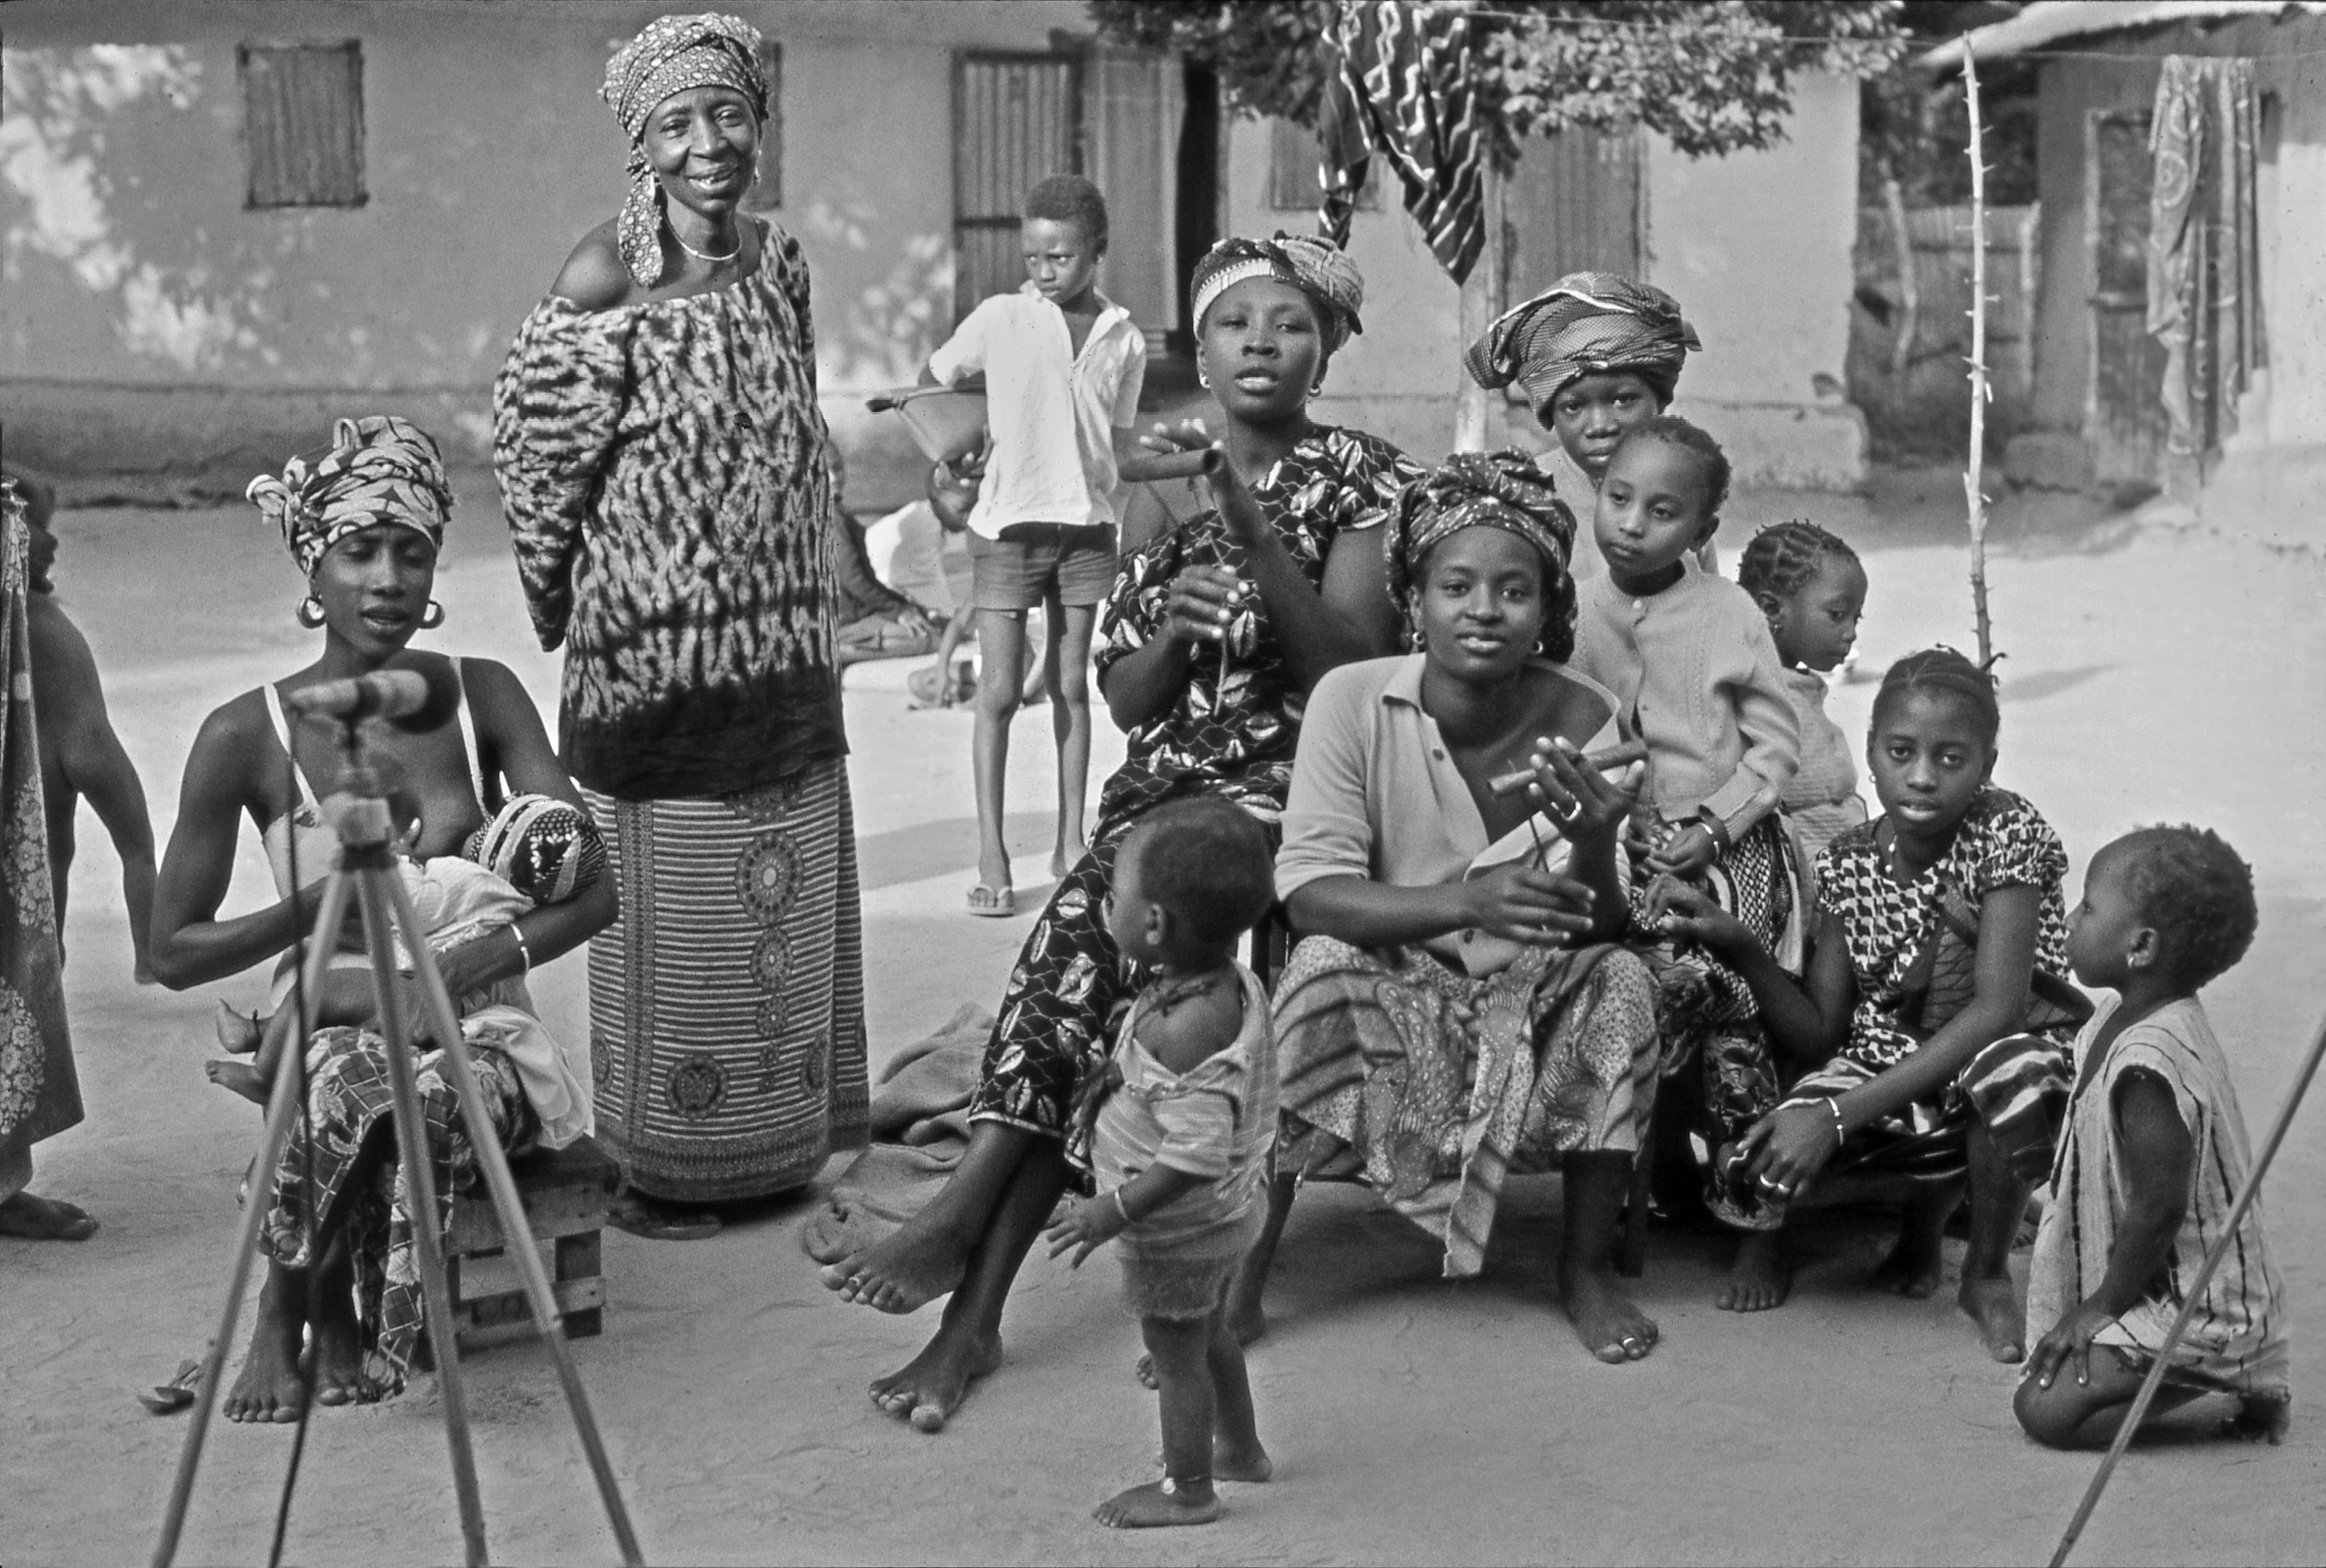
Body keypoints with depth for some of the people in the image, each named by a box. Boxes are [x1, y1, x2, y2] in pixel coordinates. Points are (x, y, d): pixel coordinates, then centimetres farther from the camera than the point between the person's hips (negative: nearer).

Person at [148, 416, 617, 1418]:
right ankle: (293, 1314, -11)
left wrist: (476, 957, -22)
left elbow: (595, 885, -5)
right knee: (349, 1088, -38)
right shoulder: (246, 737, -3)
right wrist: (332, 902, -13)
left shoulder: (480, 697, 2)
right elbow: (174, 953, 0)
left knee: (435, 1099, -35)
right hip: (327, 1026, -1)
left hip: (476, 1021, 1)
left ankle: (317, 1319, -10)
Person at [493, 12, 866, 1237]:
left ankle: (774, 1140, 27)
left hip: (784, 650, 6)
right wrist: (564, 602, -1)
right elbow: (534, 449, -9)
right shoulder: (606, 280, -14)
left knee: (784, 902, 13)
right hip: (656, 651, -6)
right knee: (670, 914, 2)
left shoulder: (779, 263, 5)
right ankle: (661, 1167, 15)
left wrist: (799, 608, 16)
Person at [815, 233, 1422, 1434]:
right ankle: (976, 1306, -30)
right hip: (1168, 783, 4)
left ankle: (971, 1208, -27)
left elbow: (1356, 668, -10)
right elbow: (1124, 701, 11)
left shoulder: (1357, 480, 4)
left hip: (1297, 783, -4)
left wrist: (1250, 527, -18)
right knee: (1102, 920, -26)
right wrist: (1172, 627, -11)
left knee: (1104, 903, -31)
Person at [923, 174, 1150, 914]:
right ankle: (991, 857, 1)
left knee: (1072, 686, 9)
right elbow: (931, 382, 7)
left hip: (1087, 526, 3)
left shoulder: (1124, 340, 5)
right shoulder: (1001, 319, -4)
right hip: (1008, 524, -3)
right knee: (999, 692, -3)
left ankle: (1070, 843, 17)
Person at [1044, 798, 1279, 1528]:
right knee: (1209, 1337, 28)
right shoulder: (1236, 983, -7)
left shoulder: (1180, 1029, -36)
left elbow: (1196, 1153, -36)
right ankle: (1240, 1448, 45)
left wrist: (1115, 1211, -28)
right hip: (1227, 1213, 9)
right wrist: (1115, 1086, 18)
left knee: (1175, 1356, 11)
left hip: (1178, 1231, -9)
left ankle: (1187, 1489, 28)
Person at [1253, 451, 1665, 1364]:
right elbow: (1307, 893, -23)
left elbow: (1594, 930, -15)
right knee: (1322, 969, -31)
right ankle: (1241, 1273, -20)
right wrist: (1467, 901, -39)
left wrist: (1594, 843, -39)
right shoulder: (1353, 701, -16)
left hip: (1532, 1014, 2)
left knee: (1624, 982, -26)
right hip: (1392, 1003, -1)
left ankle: (1585, 1267, -6)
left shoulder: (1583, 721, -12)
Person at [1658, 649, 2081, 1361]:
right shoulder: (1847, 864, -3)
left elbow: (1997, 1009, -26)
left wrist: (1841, 1114, -32)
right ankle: (1940, 1190, 7)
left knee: (2017, 1070, -41)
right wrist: (1740, 948, -21)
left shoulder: (2008, 833, -17)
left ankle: (1988, 1275, -10)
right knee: (1760, 1165, -25)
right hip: (1886, 1071, 3)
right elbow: (1818, 1038, -1)